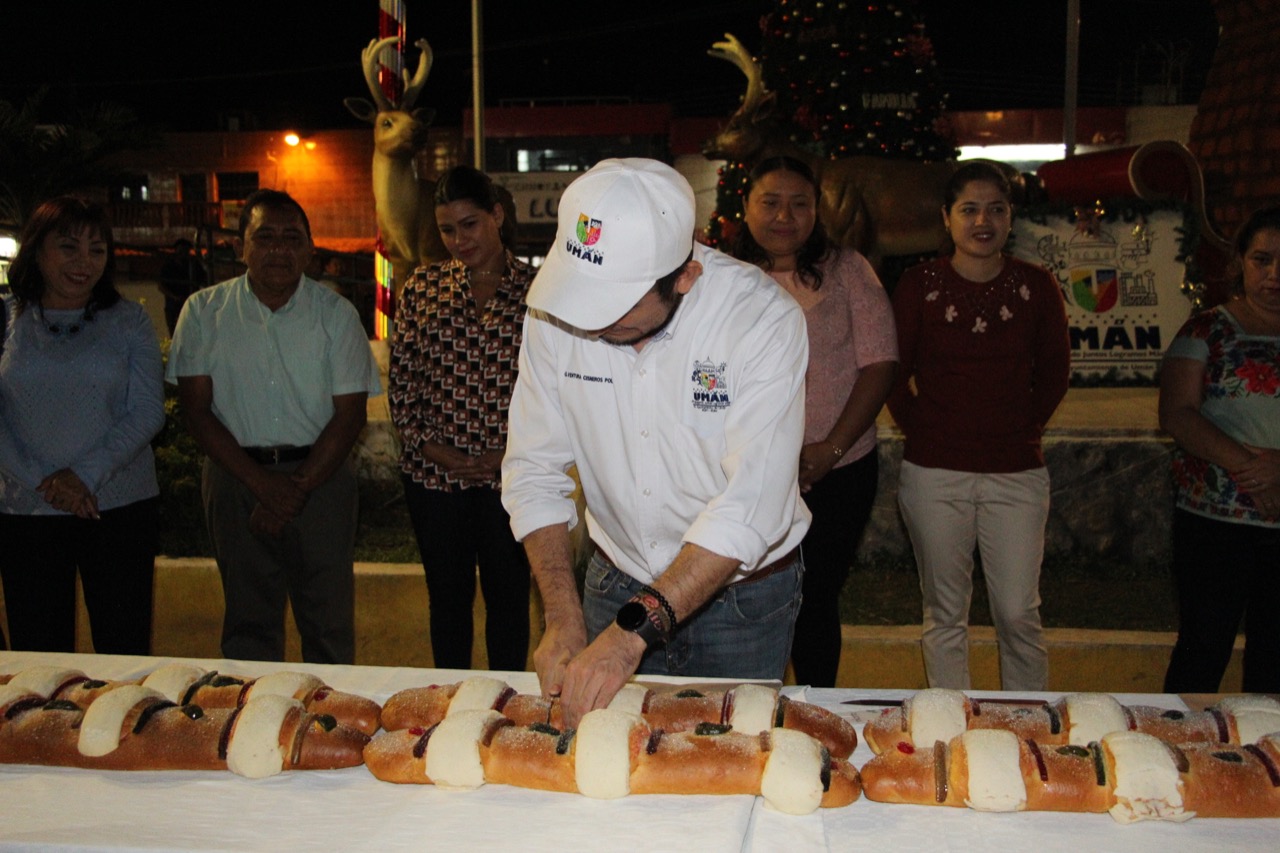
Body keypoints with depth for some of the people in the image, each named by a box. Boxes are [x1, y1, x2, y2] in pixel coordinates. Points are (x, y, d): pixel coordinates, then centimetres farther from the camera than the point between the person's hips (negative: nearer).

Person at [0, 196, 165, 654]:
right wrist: (43, 481, -12)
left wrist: (85, 474, -13)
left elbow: (148, 411, -2)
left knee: (125, 649, 2)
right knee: (38, 653, 5)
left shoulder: (128, 320, 4)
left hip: (120, 507, 0)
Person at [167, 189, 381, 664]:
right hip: (236, 474, 1)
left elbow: (349, 414, -3)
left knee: (329, 619, 2)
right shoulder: (203, 311, 1)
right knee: (248, 615, 9)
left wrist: (297, 488, -12)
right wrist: (260, 481, -12)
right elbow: (196, 407, -2)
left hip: (320, 474, -1)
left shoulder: (335, 313, -1)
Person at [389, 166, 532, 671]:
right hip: (432, 473, 2)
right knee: (447, 594, 13)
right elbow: (400, 381, 6)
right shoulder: (422, 288, 5)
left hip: (510, 474, -2)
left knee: (508, 594, 8)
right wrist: (428, 445, -6)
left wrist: (514, 453, -11)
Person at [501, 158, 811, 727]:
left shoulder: (764, 321, -26)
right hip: (618, 583, 3)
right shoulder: (555, 310, -14)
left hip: (741, 596, -3)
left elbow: (748, 510, -31)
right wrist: (564, 621, -19)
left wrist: (632, 632, -37)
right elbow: (534, 472, -9)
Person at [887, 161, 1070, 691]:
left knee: (1018, 614, 2)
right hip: (935, 474, 0)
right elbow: (892, 373, 6)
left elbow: (1055, 372, 13)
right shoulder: (920, 285, -1)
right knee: (945, 613, 9)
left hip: (1016, 472, 1)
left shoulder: (1036, 286, 2)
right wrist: (920, 432, 2)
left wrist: (1023, 429, 6)